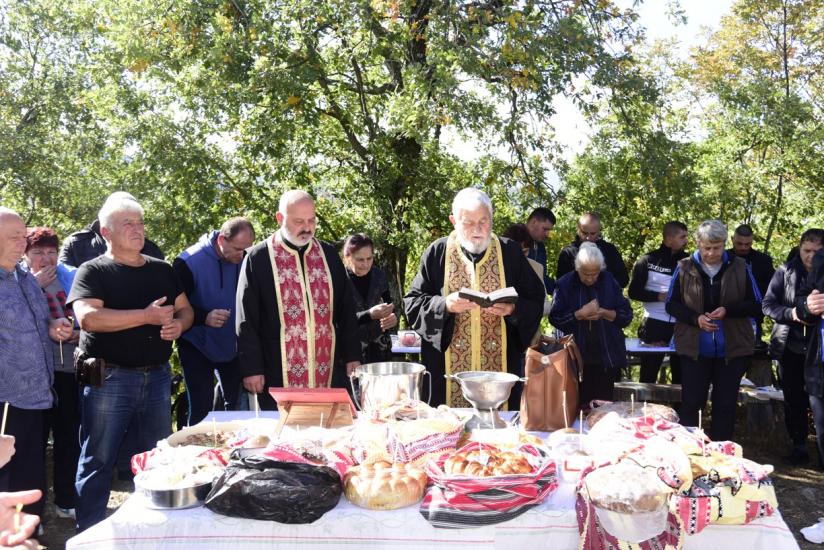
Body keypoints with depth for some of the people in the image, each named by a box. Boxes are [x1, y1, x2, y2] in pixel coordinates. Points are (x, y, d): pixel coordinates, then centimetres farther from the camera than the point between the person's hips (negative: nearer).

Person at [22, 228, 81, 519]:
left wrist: (81, 333, -5)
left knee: (69, 435, 10)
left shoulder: (72, 278, 7)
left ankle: (66, 500, 25)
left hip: (68, 368, 3)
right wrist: (36, 286, -16)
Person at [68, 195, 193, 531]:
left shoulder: (162, 270, 13)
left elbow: (186, 309, 17)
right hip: (109, 378, -5)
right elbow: (88, 317, -20)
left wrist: (178, 324, -7)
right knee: (97, 461, 1)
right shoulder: (93, 271, -4)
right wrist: (147, 316, -20)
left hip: (157, 376, 5)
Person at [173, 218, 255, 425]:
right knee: (201, 409, 0)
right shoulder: (189, 262, -19)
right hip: (198, 346, -4)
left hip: (232, 347, 4)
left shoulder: (245, 260, -7)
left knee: (237, 405, 10)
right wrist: (204, 317, -30)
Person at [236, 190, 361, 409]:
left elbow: (346, 309, 12)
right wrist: (251, 369, -6)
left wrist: (352, 356, 8)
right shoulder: (257, 258, -2)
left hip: (329, 375, 3)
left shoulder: (328, 254, 9)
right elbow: (247, 321, -2)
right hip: (279, 376, -3)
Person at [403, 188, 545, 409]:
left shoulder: (510, 252, 5)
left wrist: (513, 309, -13)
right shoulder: (437, 253, 2)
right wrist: (444, 305, -15)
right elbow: (412, 303, 2)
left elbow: (536, 300, 7)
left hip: (500, 366, 1)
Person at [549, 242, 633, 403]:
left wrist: (603, 313, -15)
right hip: (577, 358, -2)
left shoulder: (609, 282, 3)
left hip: (608, 358, 2)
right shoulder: (565, 285, -3)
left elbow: (627, 315, 2)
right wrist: (580, 314, -19)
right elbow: (555, 318, -6)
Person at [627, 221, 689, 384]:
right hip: (654, 325, -3)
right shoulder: (648, 261, -1)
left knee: (680, 374, 9)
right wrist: (659, 296, -14)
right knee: (648, 376, 2)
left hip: (681, 326, 3)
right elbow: (633, 292, -2)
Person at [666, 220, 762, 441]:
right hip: (694, 348, 0)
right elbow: (671, 304, 3)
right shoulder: (685, 268, -2)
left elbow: (756, 305, 3)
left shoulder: (739, 267, -1)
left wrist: (728, 310, -16)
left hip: (732, 349, 1)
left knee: (726, 405, 9)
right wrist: (696, 318, -15)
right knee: (691, 403, 5)